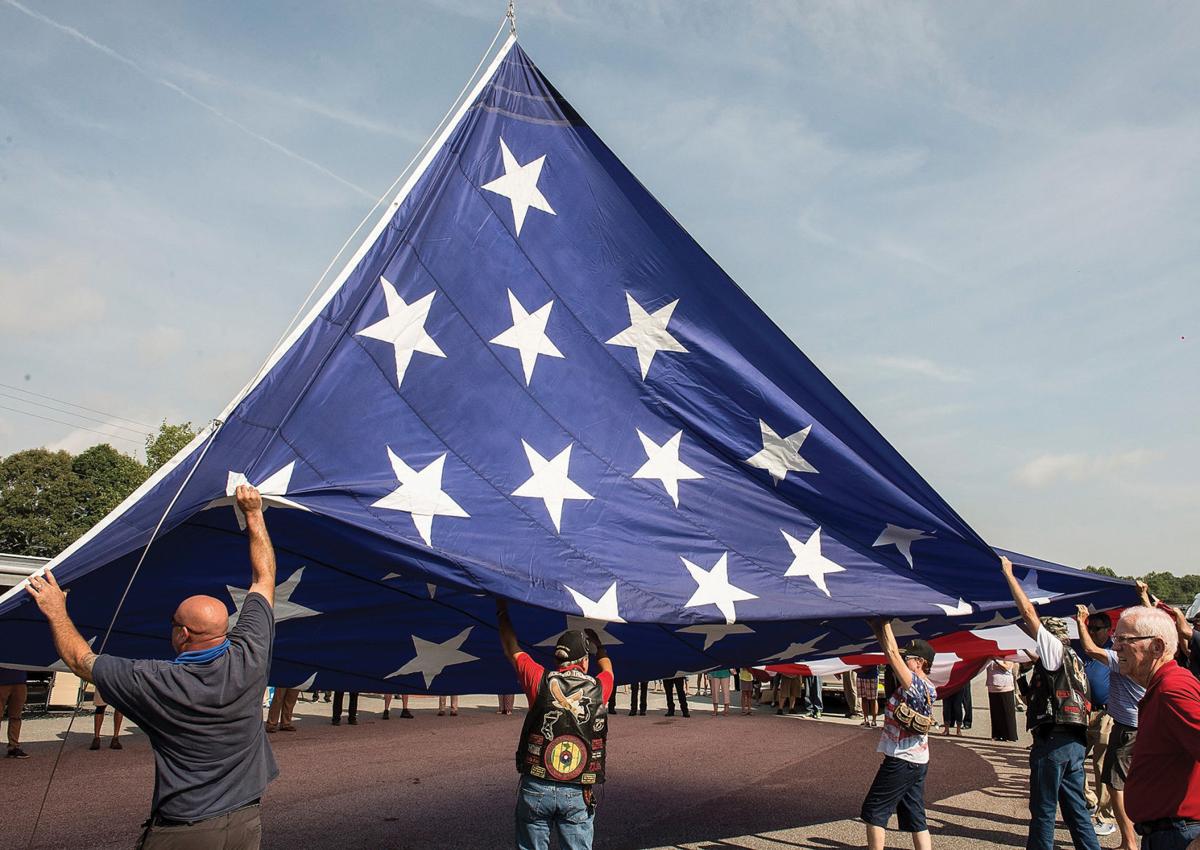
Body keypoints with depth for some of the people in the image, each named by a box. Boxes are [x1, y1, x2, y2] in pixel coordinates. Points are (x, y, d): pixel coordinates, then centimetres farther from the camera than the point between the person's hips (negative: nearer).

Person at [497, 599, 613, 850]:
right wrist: (596, 639, 41)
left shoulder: (542, 681, -6)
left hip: (536, 788, 0)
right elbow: (607, 667, 23)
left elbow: (512, 649, 9)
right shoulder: (598, 688, -2)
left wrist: (502, 612, 23)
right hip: (578, 793, 0)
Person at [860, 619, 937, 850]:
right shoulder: (925, 686, 7)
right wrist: (878, 627, 8)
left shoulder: (916, 684, -18)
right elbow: (892, 653, 10)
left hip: (901, 760, -9)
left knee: (873, 811, 1)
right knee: (916, 818, 12)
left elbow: (891, 652, -22)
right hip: (917, 760, 9)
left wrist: (885, 623, -13)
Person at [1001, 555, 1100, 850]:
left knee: (1043, 809, -1)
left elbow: (1029, 612, -11)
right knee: (1076, 808, 14)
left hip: (1052, 740, -9)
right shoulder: (1072, 660, 19)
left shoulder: (1054, 649, -7)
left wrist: (1008, 574, -6)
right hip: (1075, 741, 9)